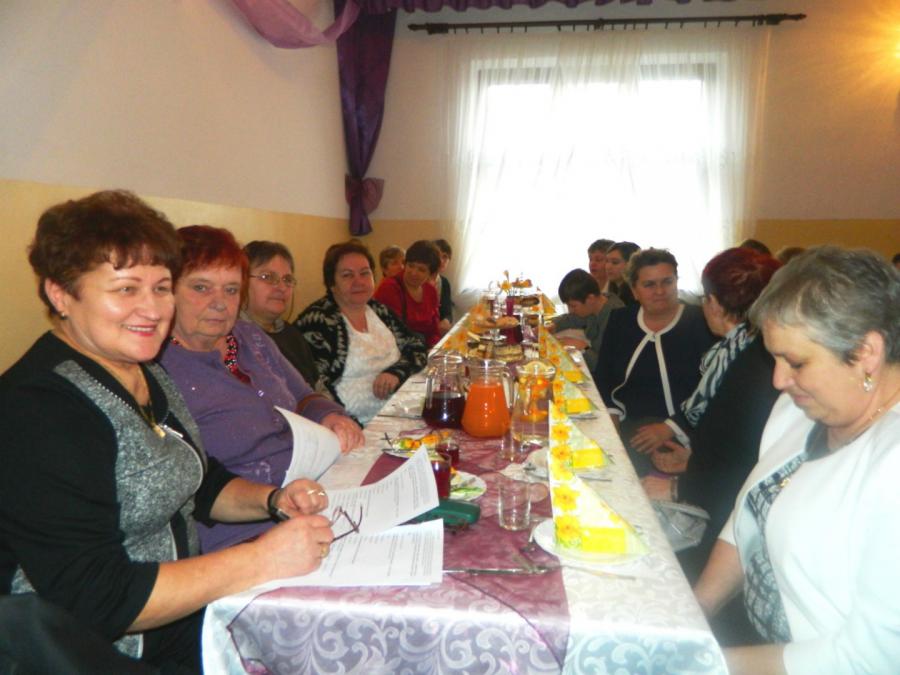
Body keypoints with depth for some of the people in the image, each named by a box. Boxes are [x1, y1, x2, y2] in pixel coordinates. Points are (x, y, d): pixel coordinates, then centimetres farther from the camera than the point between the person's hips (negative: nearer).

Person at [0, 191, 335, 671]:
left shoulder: (146, 376, 6)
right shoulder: (39, 410, -22)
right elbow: (93, 600, -24)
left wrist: (274, 499, -2)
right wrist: (260, 561, -25)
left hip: (192, 621, 8)